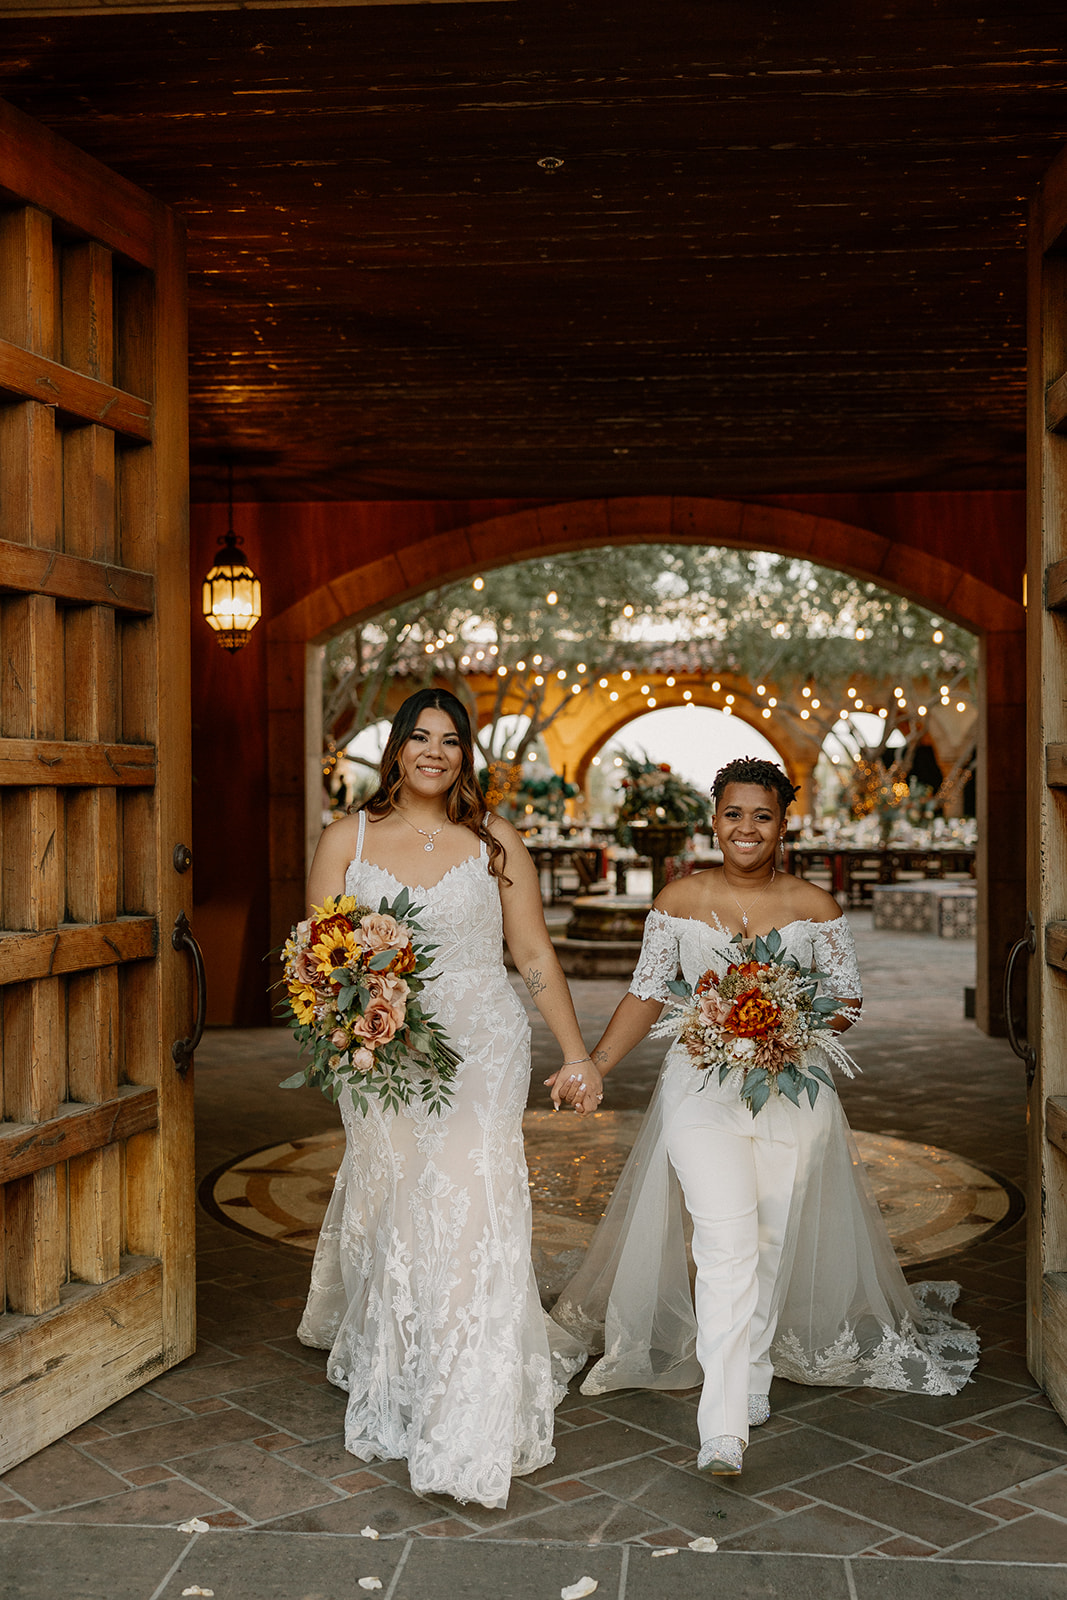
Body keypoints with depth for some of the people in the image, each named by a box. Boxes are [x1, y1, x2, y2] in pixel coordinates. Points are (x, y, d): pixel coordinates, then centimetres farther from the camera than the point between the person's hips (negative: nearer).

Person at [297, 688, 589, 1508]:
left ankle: (472, 1433, -3)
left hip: (481, 1049, -1)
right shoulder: (347, 839, 5)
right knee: (393, 1218, 9)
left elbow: (535, 955, 7)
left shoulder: (494, 839, 4)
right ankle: (395, 1392, 35)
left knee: (473, 1211, -10)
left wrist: (576, 1053, 6)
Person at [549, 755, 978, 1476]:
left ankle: (753, 1372, 34)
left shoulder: (816, 906, 2)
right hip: (704, 1090, -2)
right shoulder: (680, 900, 1)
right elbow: (647, 995, 5)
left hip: (793, 1089, 2)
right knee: (726, 1243, -14)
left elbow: (849, 1001, 7)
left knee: (774, 1243, 10)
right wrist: (595, 1066, -5)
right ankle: (724, 1429, -14)